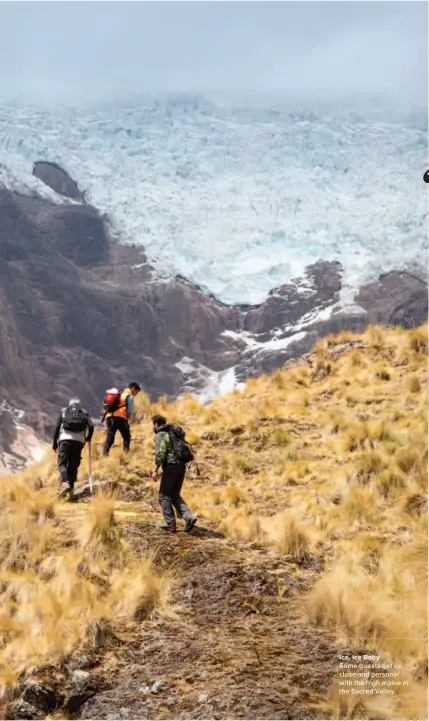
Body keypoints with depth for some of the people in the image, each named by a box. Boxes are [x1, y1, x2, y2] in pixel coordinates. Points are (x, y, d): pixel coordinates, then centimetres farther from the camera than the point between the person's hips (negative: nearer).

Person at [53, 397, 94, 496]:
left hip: (65, 439, -1)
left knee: (62, 463, -2)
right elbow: (91, 426, 4)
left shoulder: (63, 411, 19)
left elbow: (57, 427, 9)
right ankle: (71, 488, 4)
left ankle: (65, 483, -25)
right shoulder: (84, 413, 20)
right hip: (79, 440, 1)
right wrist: (88, 438, 20)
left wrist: (54, 444, 11)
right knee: (74, 465, 9)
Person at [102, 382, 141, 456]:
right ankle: (126, 452, -3)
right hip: (120, 417, -6)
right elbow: (130, 410, 2)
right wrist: (128, 419, 19)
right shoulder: (130, 396, 7)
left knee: (109, 438, 3)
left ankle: (105, 453, -11)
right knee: (127, 437, 8)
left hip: (109, 416, 6)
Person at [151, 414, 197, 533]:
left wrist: (155, 470, -13)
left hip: (170, 466, -8)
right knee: (175, 495, 16)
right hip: (181, 466, 8)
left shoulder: (160, 435, -5)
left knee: (164, 496, 5)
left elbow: (160, 454, -16)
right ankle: (189, 517, -1)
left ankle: (170, 524, 4)